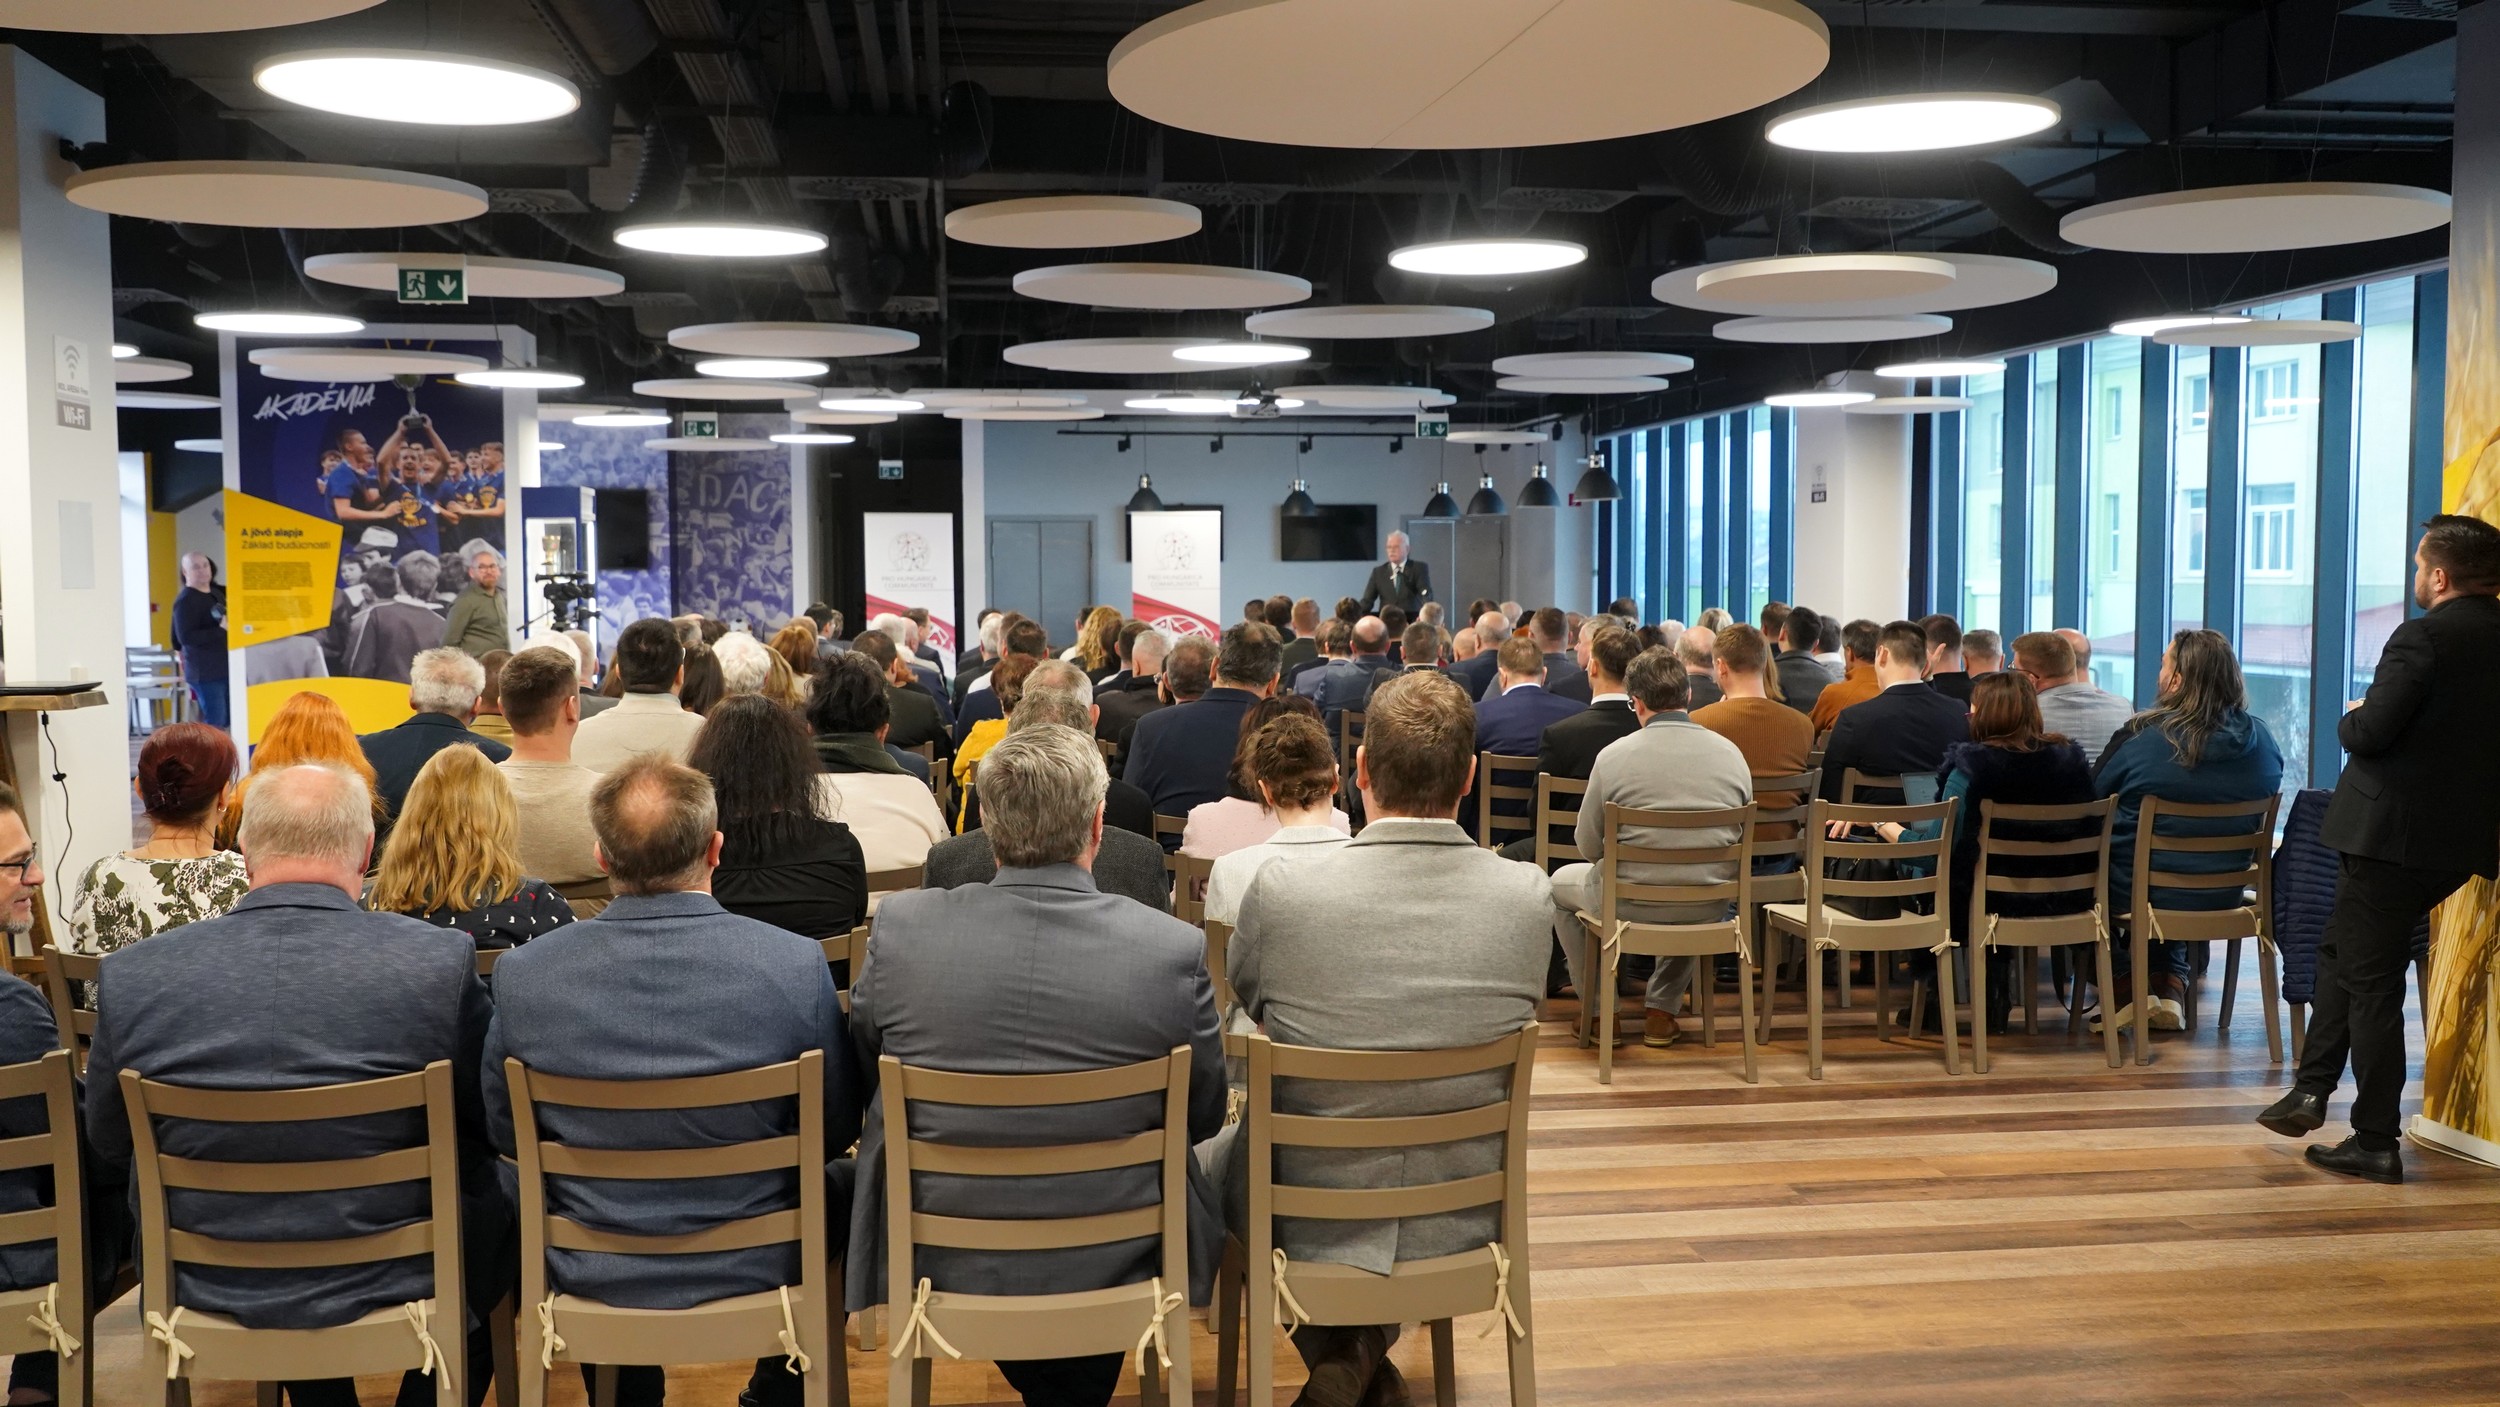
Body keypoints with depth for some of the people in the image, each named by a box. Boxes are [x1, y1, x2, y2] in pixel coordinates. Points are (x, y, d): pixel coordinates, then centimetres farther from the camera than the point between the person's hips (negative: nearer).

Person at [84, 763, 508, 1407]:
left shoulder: (130, 976, -13)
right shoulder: (442, 961, -20)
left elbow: (111, 1155, 2)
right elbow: (492, 1128, -6)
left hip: (213, 1291, 3)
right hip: (393, 1282, -3)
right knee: (501, 1200, 27)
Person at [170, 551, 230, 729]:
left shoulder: (217, 593, 14)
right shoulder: (185, 600, -11)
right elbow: (185, 637, -23)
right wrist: (220, 630, -25)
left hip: (225, 669, 8)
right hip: (205, 673, -8)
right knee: (214, 725, -11)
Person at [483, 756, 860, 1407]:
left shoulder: (522, 974, -17)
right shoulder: (797, 964, -21)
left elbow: (506, 1135, -1)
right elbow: (837, 1130, -7)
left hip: (591, 1279, 1)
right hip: (757, 1272, -1)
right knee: (833, 1185, 30)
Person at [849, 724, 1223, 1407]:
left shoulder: (901, 927, -14)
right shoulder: (1177, 948, -18)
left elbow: (863, 1051, 6)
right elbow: (1204, 1115, -3)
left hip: (941, 1266, 2)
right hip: (1113, 1269, -1)